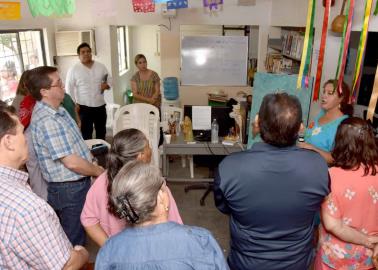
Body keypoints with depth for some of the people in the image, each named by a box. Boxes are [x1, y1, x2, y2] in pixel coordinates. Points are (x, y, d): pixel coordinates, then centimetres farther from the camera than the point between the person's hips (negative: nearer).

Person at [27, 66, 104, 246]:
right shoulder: (46, 121, -27)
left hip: (78, 183, 9)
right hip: (69, 190, -9)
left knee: (80, 232, 26)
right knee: (75, 241, 10)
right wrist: (98, 171, -11)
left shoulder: (57, 111, 5)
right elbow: (72, 162, -26)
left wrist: (93, 166, 9)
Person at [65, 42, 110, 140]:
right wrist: (73, 104, -10)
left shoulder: (101, 66, 4)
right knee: (86, 134, 2)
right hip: (84, 107, -3)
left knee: (101, 132, 16)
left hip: (100, 106, 4)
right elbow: (69, 88, -4)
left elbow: (109, 79, 12)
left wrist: (107, 85, -11)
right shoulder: (73, 69, -5)